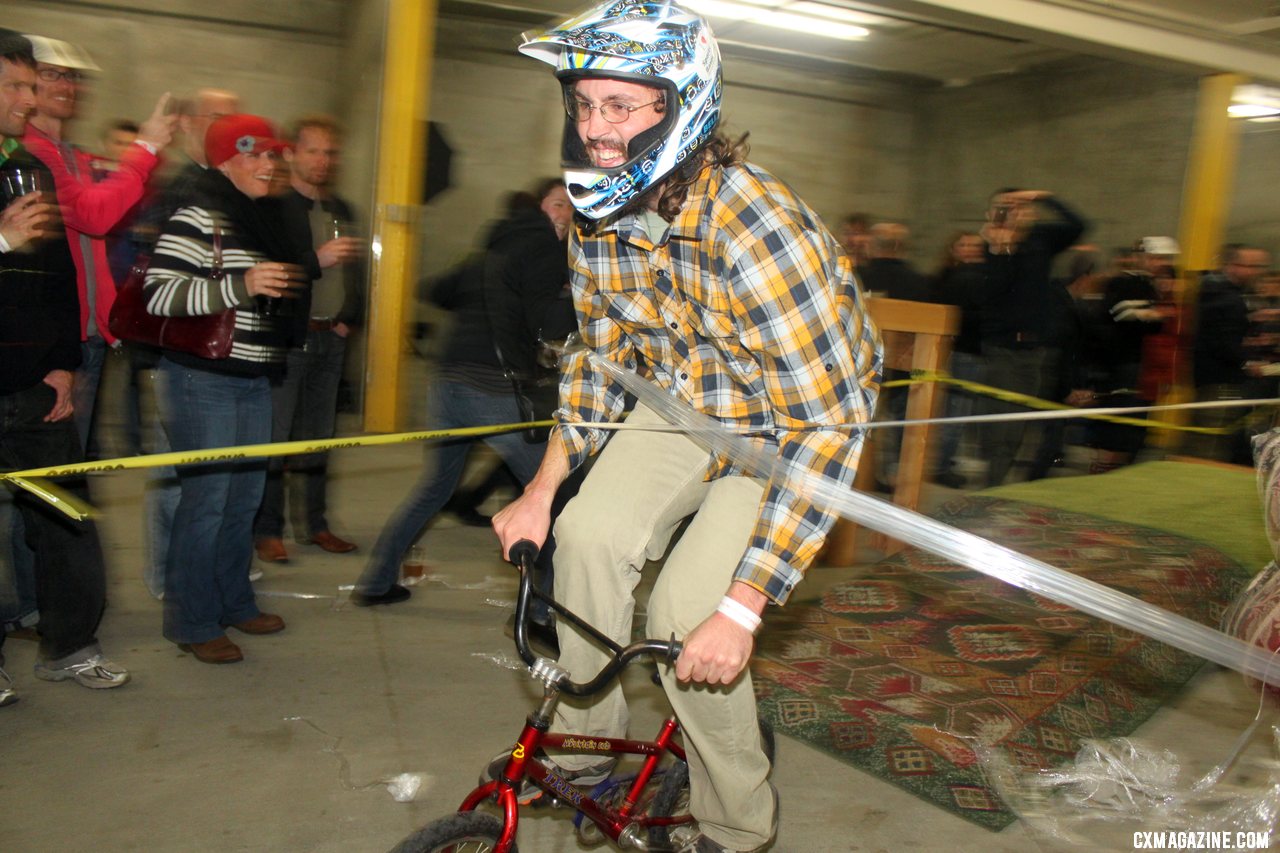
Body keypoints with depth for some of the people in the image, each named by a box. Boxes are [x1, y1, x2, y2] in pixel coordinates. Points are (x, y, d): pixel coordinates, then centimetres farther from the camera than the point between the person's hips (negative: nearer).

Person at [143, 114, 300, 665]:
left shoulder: (259, 221, 17)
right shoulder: (199, 216, -11)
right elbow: (158, 293, -21)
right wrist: (242, 284, -28)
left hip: (254, 381, 9)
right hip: (203, 380, -9)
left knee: (246, 496, 14)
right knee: (206, 499, -4)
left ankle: (234, 603, 28)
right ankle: (193, 624, 9)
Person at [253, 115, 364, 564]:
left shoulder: (342, 212, 17)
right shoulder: (273, 207, -5)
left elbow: (354, 272, 21)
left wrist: (349, 318, 8)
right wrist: (317, 260, -25)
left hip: (330, 338, 6)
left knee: (318, 436, 11)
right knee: (273, 435, -4)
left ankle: (314, 523, 19)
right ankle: (267, 531, 6)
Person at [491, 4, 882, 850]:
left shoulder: (757, 228, -34)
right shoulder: (599, 217, -11)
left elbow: (827, 428, -34)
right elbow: (600, 357, 4)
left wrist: (741, 608, -34)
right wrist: (541, 491, -3)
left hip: (794, 426, -5)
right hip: (686, 406, 6)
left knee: (687, 613, -18)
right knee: (591, 534, -19)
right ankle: (584, 747, 4)